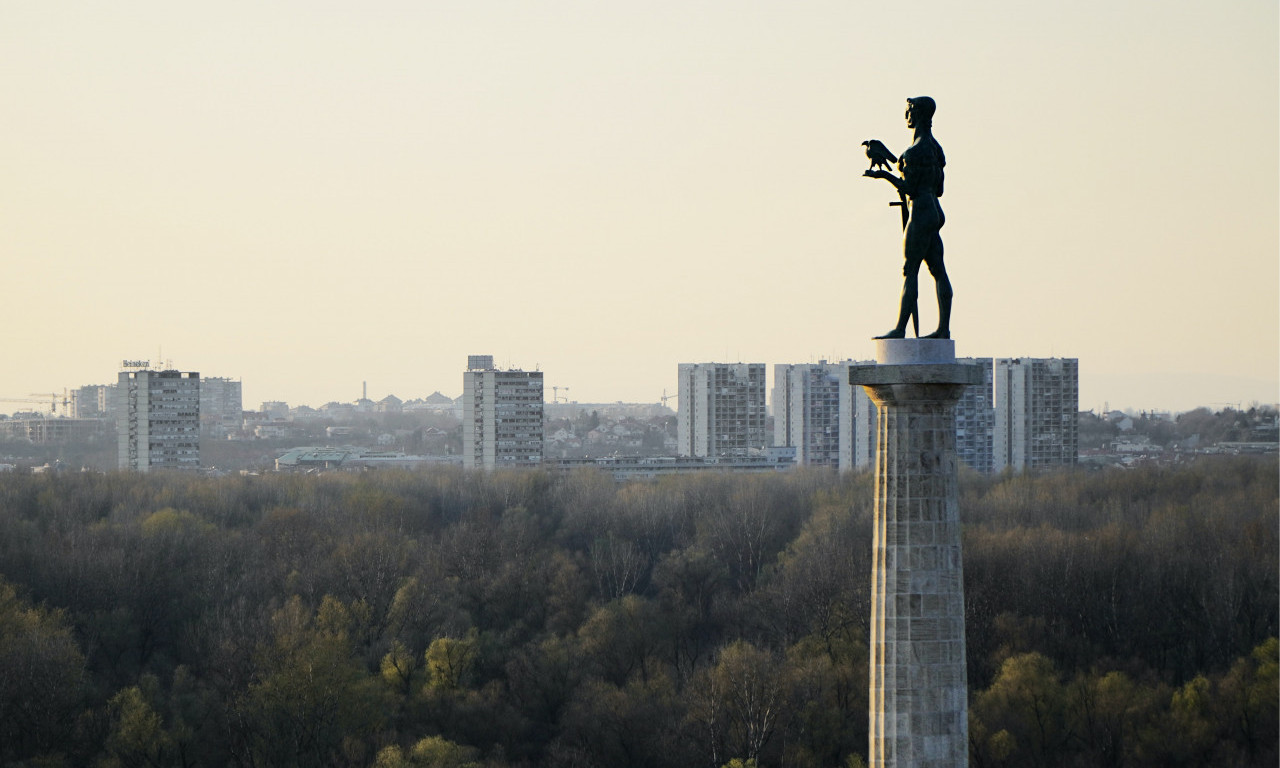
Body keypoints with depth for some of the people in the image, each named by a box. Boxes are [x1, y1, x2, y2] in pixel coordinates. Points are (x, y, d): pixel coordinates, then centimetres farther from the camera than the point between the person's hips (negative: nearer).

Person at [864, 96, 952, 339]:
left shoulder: (917, 150, -15)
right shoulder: (934, 146, 15)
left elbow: (910, 189, -17)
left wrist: (885, 175, -10)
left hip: (921, 213, -10)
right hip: (935, 212, 10)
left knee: (910, 270, -8)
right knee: (938, 270, 7)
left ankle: (900, 328, -9)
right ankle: (944, 327, 6)